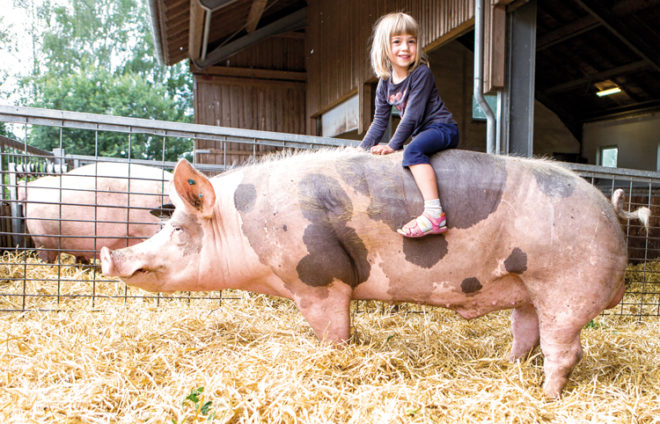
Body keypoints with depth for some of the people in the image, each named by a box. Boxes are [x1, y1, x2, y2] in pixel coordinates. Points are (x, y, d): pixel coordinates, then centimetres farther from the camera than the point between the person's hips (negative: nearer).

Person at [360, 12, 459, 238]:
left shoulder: (421, 74, -14)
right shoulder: (385, 83, 6)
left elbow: (413, 116, -19)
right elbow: (379, 121, 10)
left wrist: (393, 145, -20)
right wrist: (362, 149, 1)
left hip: (442, 128, -9)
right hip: (421, 133, 9)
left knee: (413, 150, -34)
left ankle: (434, 213, -45)